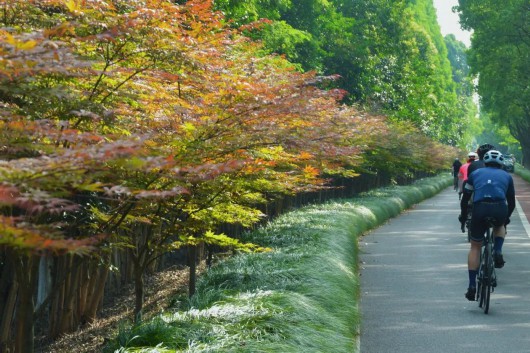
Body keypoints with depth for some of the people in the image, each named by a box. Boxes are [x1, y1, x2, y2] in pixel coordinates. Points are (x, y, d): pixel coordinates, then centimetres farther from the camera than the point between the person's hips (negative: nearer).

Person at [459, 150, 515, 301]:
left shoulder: (475, 173, 25)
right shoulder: (506, 176, 25)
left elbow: (465, 198, 26)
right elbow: (512, 202, 31)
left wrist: (463, 215, 41)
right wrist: (506, 217, 48)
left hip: (479, 209, 0)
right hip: (500, 209, 0)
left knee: (475, 247, 16)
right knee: (499, 226, 37)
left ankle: (472, 286, 9)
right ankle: (497, 252, 9)